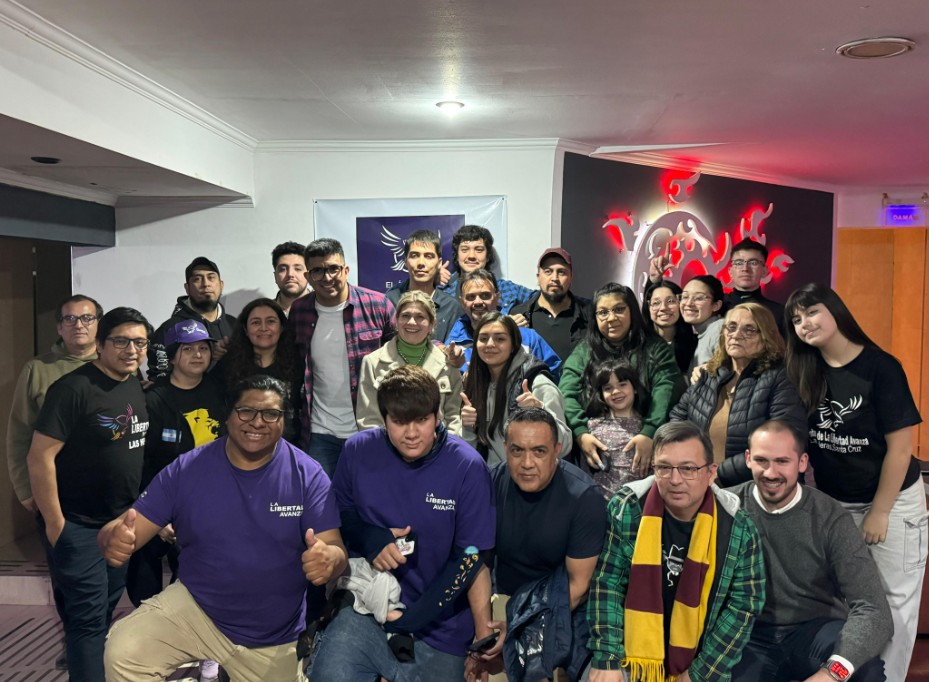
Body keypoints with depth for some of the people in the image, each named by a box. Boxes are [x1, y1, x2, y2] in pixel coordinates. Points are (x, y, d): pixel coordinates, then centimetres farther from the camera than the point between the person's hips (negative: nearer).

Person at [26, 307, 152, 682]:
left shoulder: (137, 389, 6)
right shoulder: (73, 388, -17)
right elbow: (39, 457, -19)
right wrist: (54, 524, -18)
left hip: (121, 524, 7)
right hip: (77, 526, -7)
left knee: (105, 612, 18)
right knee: (87, 619, -1)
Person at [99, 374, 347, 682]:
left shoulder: (307, 476, -13)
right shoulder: (186, 469, -10)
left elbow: (337, 549, -17)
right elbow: (127, 527, -10)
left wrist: (328, 558, -43)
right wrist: (114, 539, -36)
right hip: (194, 608, 0)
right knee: (122, 653, -22)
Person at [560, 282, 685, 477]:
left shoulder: (655, 350, 11)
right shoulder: (583, 352, 16)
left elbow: (666, 393, -4)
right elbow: (567, 394, 3)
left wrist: (649, 433, -21)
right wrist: (580, 432, -15)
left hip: (638, 452, -1)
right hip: (593, 449, 1)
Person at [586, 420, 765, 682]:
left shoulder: (738, 528, -8)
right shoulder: (626, 509, -12)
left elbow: (744, 603, -5)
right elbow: (606, 583, -9)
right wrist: (606, 660, -14)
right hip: (629, 656, -1)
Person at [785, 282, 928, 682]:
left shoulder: (881, 367, -15)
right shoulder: (805, 373, -1)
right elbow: (802, 441, 6)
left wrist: (878, 513, -12)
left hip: (892, 502, -4)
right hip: (830, 504, 4)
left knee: (892, 604, 6)